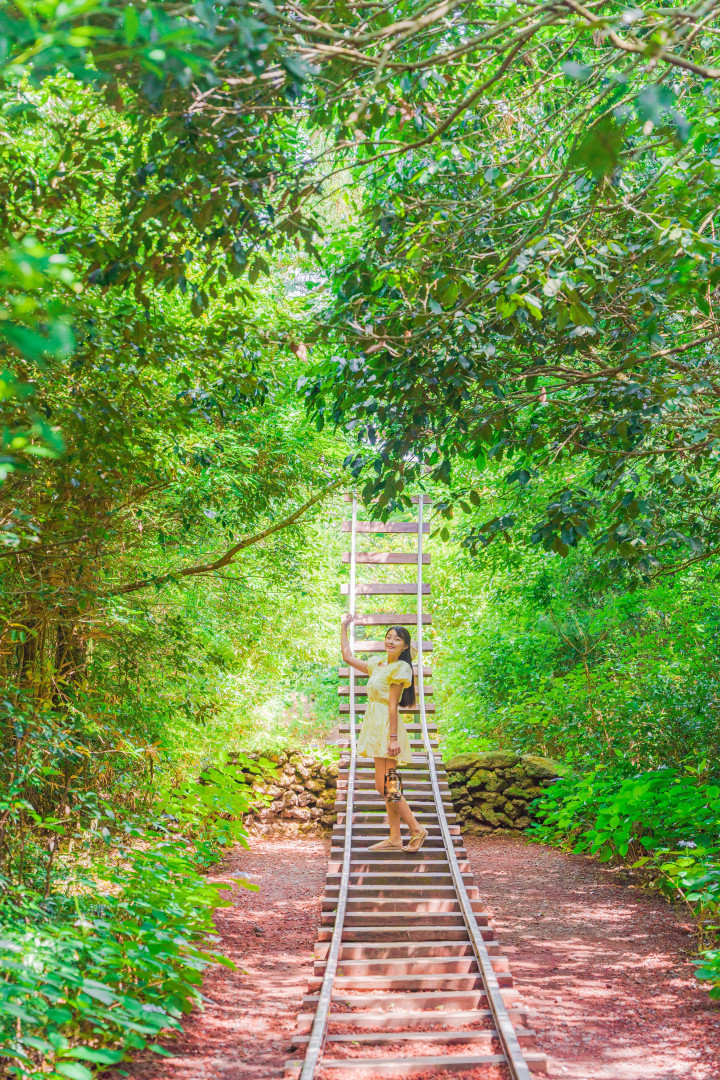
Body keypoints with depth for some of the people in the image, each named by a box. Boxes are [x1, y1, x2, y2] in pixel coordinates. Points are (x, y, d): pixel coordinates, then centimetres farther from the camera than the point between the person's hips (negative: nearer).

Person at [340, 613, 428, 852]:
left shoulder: (400, 667, -9)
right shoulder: (378, 665, 15)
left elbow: (392, 705, -15)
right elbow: (348, 657, 26)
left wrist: (393, 737, -17)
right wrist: (343, 628, 28)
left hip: (387, 727, -9)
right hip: (376, 727, 9)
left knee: (384, 786, -11)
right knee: (385, 787, 8)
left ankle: (417, 830, -1)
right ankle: (394, 839, 11)